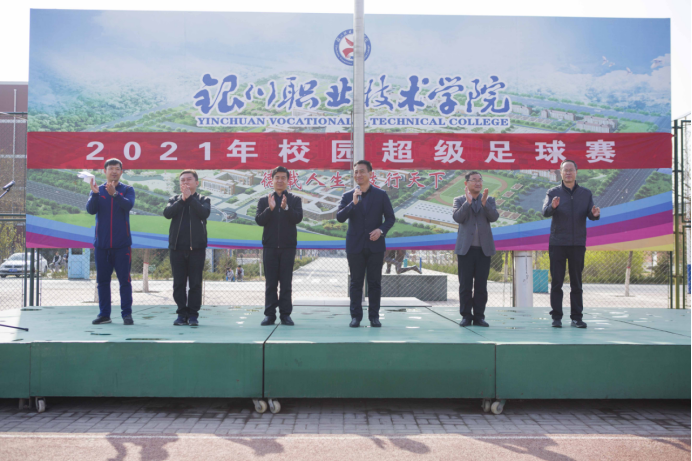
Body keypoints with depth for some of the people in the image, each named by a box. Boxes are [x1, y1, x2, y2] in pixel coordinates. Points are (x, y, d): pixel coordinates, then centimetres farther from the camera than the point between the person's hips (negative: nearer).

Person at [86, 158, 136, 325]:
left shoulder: (127, 190, 4)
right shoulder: (97, 190, 9)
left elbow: (128, 205, -15)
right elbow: (90, 209, -5)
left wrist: (114, 194, -31)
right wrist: (95, 194, -22)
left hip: (122, 244, -2)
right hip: (101, 243, 2)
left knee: (124, 279, -3)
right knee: (102, 279, 6)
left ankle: (127, 314, 2)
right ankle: (104, 314, 13)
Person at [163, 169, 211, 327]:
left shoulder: (203, 200, 9)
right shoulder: (175, 200, 15)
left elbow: (204, 213, -12)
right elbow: (167, 213, -5)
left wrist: (190, 197, -12)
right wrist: (182, 199, -12)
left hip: (196, 246, -2)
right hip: (177, 247, 2)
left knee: (195, 283, -1)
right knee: (178, 283, 4)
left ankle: (193, 314, 5)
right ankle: (182, 313, 12)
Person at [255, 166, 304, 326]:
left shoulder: (295, 199, 8)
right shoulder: (264, 200, 10)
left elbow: (298, 218, -7)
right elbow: (259, 220, -2)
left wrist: (286, 208, -23)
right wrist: (270, 208, -17)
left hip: (288, 247, -1)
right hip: (270, 246, 1)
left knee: (286, 283, 0)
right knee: (270, 283, 2)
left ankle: (285, 314, 5)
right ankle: (270, 314, 6)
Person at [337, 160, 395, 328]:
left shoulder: (381, 195, 5)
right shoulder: (348, 196, 6)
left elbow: (390, 217, 4)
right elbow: (340, 217, -6)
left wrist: (381, 230, -15)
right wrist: (353, 203, -19)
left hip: (375, 245, 0)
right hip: (355, 246, 1)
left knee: (375, 283, 3)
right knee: (356, 282, 4)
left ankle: (374, 316, 11)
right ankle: (356, 316, 9)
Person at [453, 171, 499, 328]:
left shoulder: (489, 200, 12)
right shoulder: (459, 200, 8)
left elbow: (494, 217, -5)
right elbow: (458, 217, -9)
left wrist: (484, 203, -19)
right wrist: (468, 202, -19)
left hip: (484, 248, 1)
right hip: (466, 248, -1)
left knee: (481, 284, 2)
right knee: (465, 284, 0)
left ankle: (479, 316, 9)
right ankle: (466, 316, 7)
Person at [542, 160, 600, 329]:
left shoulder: (586, 193, 10)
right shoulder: (553, 193, 4)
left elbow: (591, 215, 4)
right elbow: (545, 212, -10)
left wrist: (595, 214, -20)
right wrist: (552, 207, -32)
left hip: (578, 244, 2)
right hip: (557, 244, -2)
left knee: (576, 283, 5)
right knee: (556, 282, -1)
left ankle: (577, 317, 10)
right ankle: (556, 317, 4)